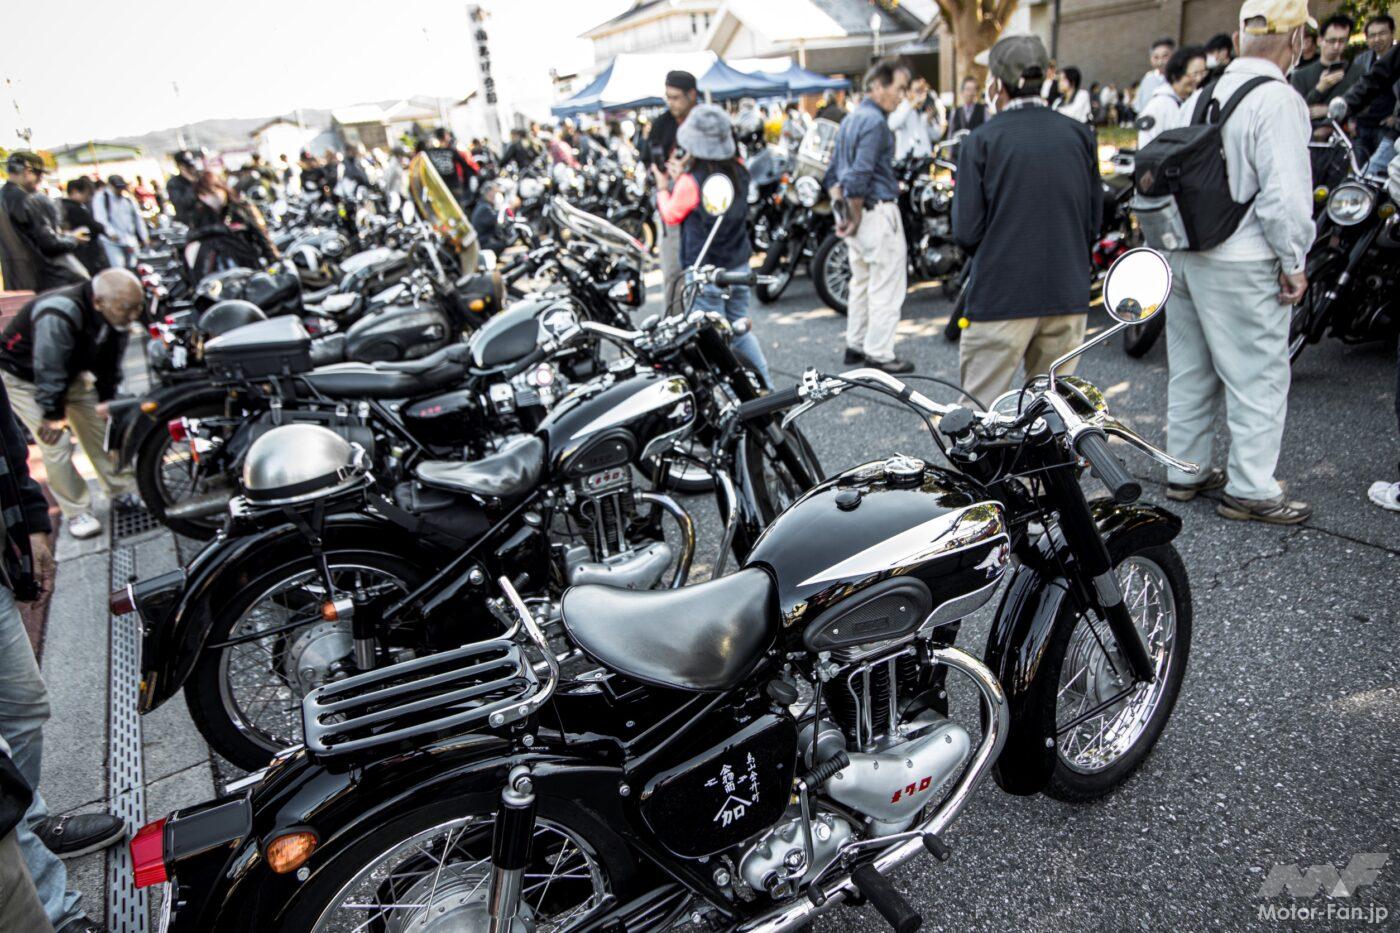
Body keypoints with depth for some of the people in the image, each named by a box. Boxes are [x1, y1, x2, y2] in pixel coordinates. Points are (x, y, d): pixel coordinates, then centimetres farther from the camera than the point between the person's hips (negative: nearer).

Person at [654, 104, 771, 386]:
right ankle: (765, 384, 23)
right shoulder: (738, 170, 0)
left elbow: (671, 216, -1)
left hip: (706, 273, -7)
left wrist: (663, 186, 15)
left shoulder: (690, 182, -19)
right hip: (739, 265, 7)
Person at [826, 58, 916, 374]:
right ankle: (879, 354, 1)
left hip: (857, 213, 10)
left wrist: (843, 211, 14)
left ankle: (856, 344, 25)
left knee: (862, 282, 17)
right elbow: (858, 177, -23)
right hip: (878, 211, -10)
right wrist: (856, 218, -14)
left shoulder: (850, 119, 15)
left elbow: (833, 174, 18)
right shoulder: (875, 122, -15)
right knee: (887, 287, -3)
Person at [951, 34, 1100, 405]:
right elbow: (1094, 219, 9)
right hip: (1068, 297, 5)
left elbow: (967, 231, -9)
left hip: (1001, 296, -4)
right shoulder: (1080, 135, 5)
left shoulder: (982, 141, -7)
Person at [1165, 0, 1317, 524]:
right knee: (1258, 377, 2)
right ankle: (1249, 490, 9)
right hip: (1242, 267, -7)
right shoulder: (1277, 101, -14)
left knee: (1191, 371, 15)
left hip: (1186, 255, 8)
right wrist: (1295, 263, -8)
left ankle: (1185, 471, 26)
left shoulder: (1201, 96, 9)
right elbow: (1285, 195, -19)